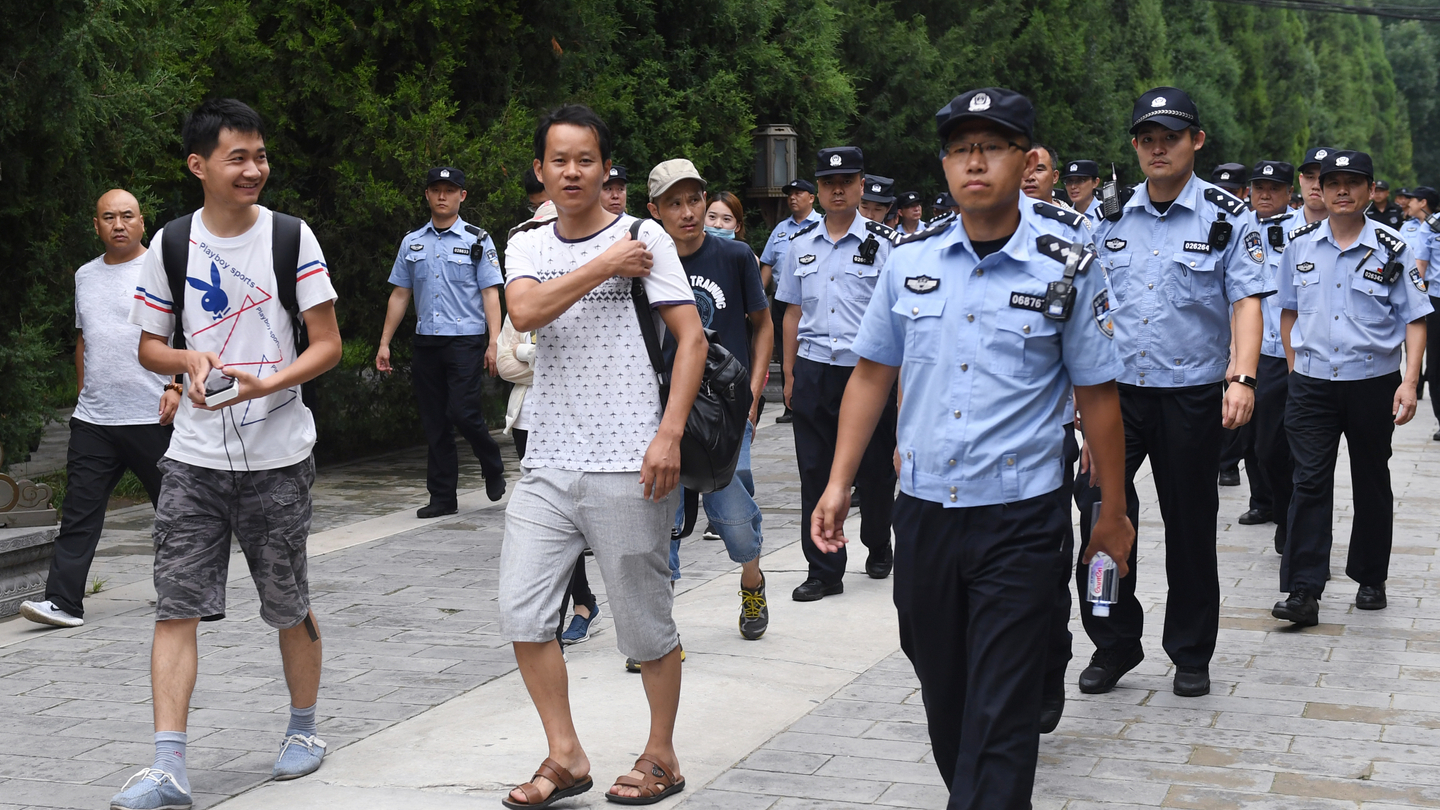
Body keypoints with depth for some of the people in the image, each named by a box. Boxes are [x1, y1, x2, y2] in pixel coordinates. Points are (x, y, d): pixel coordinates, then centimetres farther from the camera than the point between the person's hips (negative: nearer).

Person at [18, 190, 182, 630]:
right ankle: (63, 602, -4)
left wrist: (177, 386, -17)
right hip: (93, 419, 5)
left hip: (153, 416, -5)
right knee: (79, 511, -2)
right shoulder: (85, 276, 15)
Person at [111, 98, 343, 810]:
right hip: (193, 457, 2)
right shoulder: (171, 243, 3)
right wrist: (189, 360, -13)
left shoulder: (291, 238, -3)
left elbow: (327, 345, -3)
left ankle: (304, 726, 31)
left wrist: (264, 384, -19)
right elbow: (150, 347, 10)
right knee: (175, 605, -6)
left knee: (288, 604, 9)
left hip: (278, 456, -1)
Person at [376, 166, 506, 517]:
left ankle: (493, 468, 13)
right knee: (434, 422, 5)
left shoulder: (477, 241, 3)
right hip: (426, 342, 4)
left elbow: (490, 294, -1)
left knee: (462, 411, -15)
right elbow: (400, 294, 16)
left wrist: (494, 343, -11)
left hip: (466, 340, -4)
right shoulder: (412, 243, 13)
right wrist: (384, 343, 11)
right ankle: (443, 497, 12)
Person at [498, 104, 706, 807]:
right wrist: (606, 265, -12)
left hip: (627, 464, -4)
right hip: (548, 464, 4)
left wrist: (668, 435, -13)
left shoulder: (644, 237, 0)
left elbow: (691, 338, -4)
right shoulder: (527, 247, 11)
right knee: (520, 610, -1)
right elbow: (525, 312, -10)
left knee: (645, 620, 3)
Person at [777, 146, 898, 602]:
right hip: (814, 371, 3)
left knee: (874, 470, 8)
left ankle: (878, 548, 33)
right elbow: (793, 313, 15)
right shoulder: (801, 244, 10)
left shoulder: (882, 243, -2)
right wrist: (790, 374, 11)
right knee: (815, 473, 3)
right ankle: (824, 571, 10)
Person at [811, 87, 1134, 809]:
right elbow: (872, 373, 10)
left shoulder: (1066, 266, -5)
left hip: (1020, 517, -4)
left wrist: (1113, 512, 4)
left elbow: (1097, 395, 0)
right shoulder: (910, 260, 3)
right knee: (941, 687, 17)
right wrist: (839, 483, 6)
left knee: (999, 709, -4)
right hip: (922, 509, 4)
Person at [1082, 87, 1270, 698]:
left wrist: (1243, 378, -20)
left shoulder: (1226, 216, -1)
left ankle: (1191, 654, 21)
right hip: (1117, 391, 2)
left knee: (1190, 526, 7)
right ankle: (1114, 643, 13)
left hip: (1192, 393, -2)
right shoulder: (1111, 219, 8)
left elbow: (1246, 302, -7)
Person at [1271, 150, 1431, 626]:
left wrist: (1410, 381, -12)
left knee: (1372, 483, 12)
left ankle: (1371, 579, 27)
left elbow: (1415, 319, -3)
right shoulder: (1301, 245, 3)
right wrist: (1294, 368, 11)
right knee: (1309, 483, -6)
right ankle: (1304, 591, -7)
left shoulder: (1391, 249, -5)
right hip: (1312, 385, 1)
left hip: (1373, 383, -1)